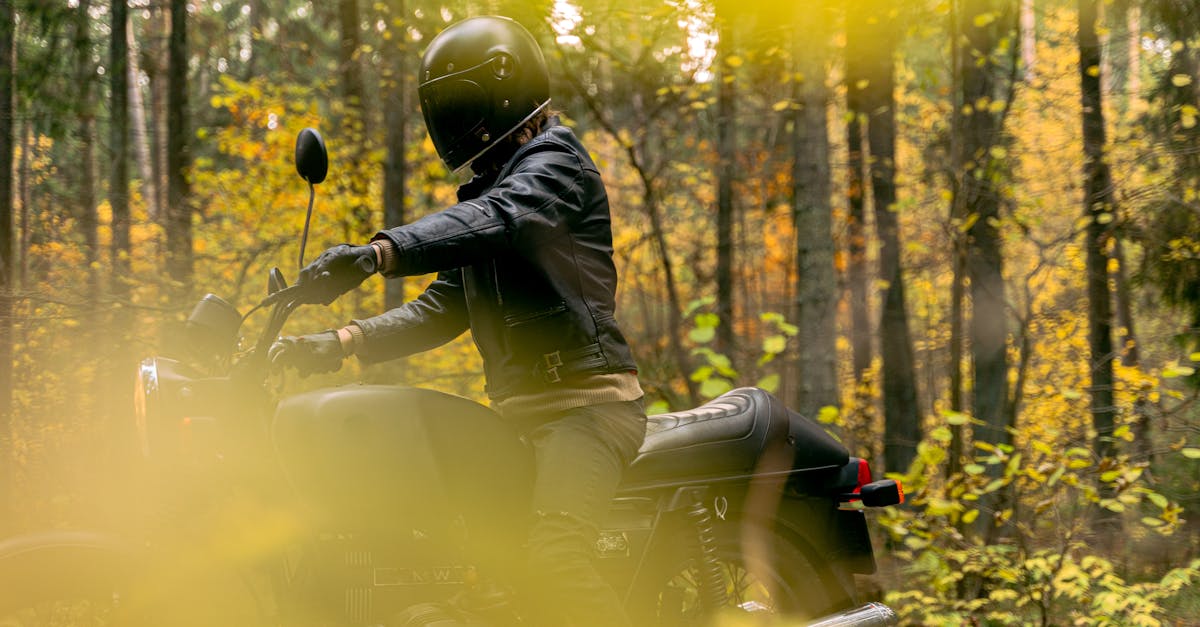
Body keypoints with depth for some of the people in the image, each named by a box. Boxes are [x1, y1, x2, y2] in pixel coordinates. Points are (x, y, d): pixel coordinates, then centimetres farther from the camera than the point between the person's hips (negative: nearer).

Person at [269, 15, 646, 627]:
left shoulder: (555, 161, -3)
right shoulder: (483, 191, 26)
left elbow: (499, 219, -26)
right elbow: (441, 308, 21)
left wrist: (377, 253, -41)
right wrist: (341, 341, 5)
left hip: (586, 399, -10)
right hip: (522, 409, 10)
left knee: (553, 557, -30)